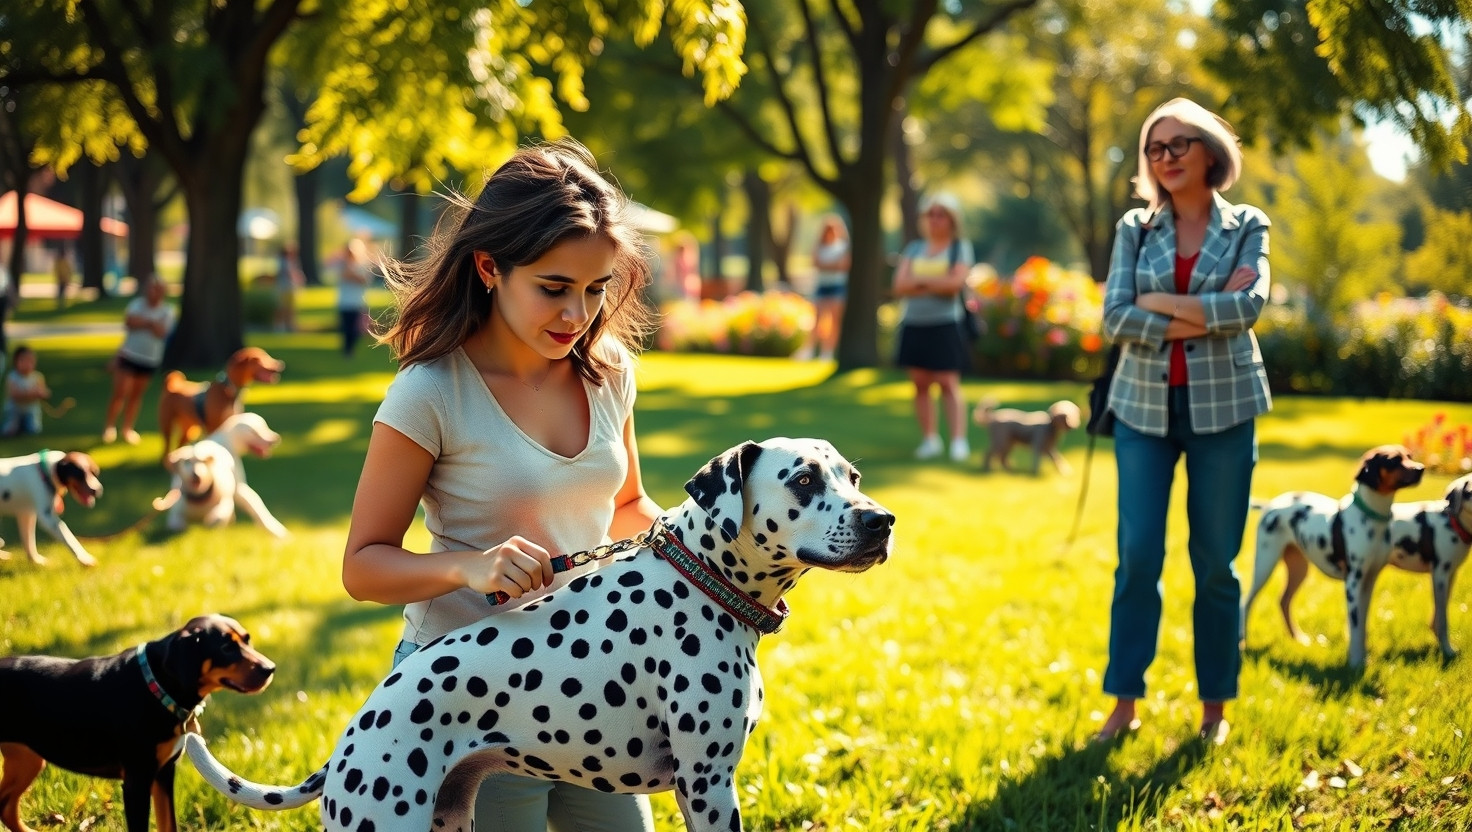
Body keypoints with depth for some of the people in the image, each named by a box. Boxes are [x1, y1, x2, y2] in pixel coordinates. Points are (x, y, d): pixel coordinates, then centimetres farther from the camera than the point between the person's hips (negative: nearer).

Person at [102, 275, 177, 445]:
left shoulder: (167, 311, -3)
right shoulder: (137, 303, -3)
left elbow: (161, 332, -16)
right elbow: (129, 320, -20)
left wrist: (143, 322, -15)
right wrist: (151, 323, -16)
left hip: (151, 360, 2)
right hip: (128, 355, -2)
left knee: (136, 394, 12)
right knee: (120, 392, -6)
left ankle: (128, 429, 22)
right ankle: (109, 426, 10)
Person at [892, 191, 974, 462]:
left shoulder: (960, 248, 2)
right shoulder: (914, 249, 12)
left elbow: (956, 282, -13)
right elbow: (900, 285, 0)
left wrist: (920, 280, -5)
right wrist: (937, 284, -12)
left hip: (945, 325, -4)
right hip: (914, 325, 4)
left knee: (949, 383, -9)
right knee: (920, 383, 5)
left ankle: (958, 441, -12)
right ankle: (929, 439, 12)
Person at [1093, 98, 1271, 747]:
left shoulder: (1246, 227, 4)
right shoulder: (1135, 229, 6)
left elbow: (1249, 305, -14)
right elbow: (1115, 321, -6)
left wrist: (1159, 302, -12)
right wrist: (1199, 319, -13)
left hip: (1222, 407, -1)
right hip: (1144, 406, 1)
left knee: (1215, 562, 3)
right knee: (1137, 557, -3)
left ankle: (1215, 706, 14)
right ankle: (1124, 702, 5)